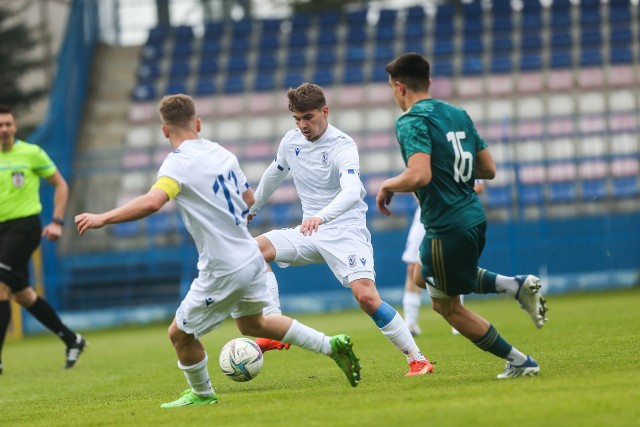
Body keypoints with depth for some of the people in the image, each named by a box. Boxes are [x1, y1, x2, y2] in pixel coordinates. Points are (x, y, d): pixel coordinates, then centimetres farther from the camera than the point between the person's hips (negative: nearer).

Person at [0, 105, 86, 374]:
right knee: (22, 294, 12)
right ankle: (72, 340, 28)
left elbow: (60, 185, 3)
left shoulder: (31, 153, -4)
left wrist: (57, 222, -4)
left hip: (25, 225, -6)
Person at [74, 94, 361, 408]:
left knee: (180, 334, 10)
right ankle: (332, 346, 30)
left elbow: (152, 202, -34)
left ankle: (201, 394, 29)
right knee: (252, 324, 30)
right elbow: (248, 199, 18)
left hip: (222, 270, -8)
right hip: (251, 257, 8)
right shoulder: (222, 153, 6)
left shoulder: (178, 163, -17)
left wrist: (102, 219, -29)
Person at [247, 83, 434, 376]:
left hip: (346, 232, -6)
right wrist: (251, 209, 37)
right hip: (310, 232, 6)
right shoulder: (291, 141, 3)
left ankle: (417, 358, -11)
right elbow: (273, 176, 25)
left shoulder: (342, 146, -17)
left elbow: (352, 192, -35)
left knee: (366, 296, -24)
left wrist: (321, 217, -52)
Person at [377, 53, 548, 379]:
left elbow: (419, 175, -28)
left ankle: (520, 362, 7)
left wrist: (387, 186, -9)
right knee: (432, 286, 29)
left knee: (448, 307, 9)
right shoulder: (458, 114, 11)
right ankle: (517, 286, 10)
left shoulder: (411, 122, -15)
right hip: (474, 215, 9)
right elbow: (489, 169, 13)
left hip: (446, 227, -9)